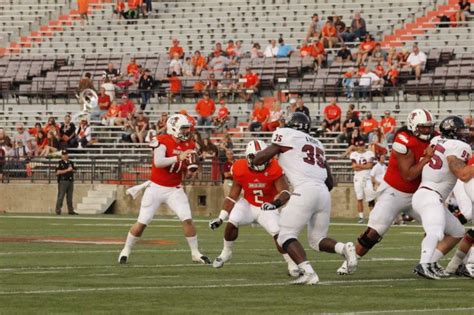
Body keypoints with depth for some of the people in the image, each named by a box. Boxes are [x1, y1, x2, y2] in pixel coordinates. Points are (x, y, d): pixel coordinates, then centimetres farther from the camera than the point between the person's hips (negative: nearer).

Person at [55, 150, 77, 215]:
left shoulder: (71, 163, 15)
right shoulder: (60, 163, -3)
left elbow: (74, 170, 19)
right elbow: (58, 172, -14)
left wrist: (72, 170, -5)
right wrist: (67, 170, -16)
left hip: (70, 181, 6)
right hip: (63, 181, -6)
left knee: (70, 197, 9)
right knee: (60, 196, -8)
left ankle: (70, 210, 13)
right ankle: (58, 210, -6)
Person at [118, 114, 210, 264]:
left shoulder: (189, 145, 2)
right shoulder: (162, 141, -17)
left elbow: (187, 170, 8)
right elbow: (158, 162, -31)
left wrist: (192, 166, -14)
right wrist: (178, 158, -35)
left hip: (175, 189, 4)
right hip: (156, 187, -4)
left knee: (187, 219, -8)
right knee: (142, 222, -1)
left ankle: (195, 253, 4)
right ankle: (126, 251, 15)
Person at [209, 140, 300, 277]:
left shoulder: (273, 169, -25)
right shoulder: (240, 170, -16)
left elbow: (285, 192, -31)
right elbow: (232, 197, -6)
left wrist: (276, 203, -53)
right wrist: (220, 218, -10)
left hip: (267, 208, -2)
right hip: (248, 204, 2)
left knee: (279, 234, -20)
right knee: (232, 223, -22)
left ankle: (292, 265, -3)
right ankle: (226, 253, 4)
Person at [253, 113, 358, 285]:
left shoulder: (287, 136, 6)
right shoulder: (317, 145, 26)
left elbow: (258, 160, 6)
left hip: (305, 191, -7)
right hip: (324, 193, 7)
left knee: (285, 236, -1)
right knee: (317, 240, 20)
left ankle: (308, 272, -22)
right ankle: (344, 248, -9)